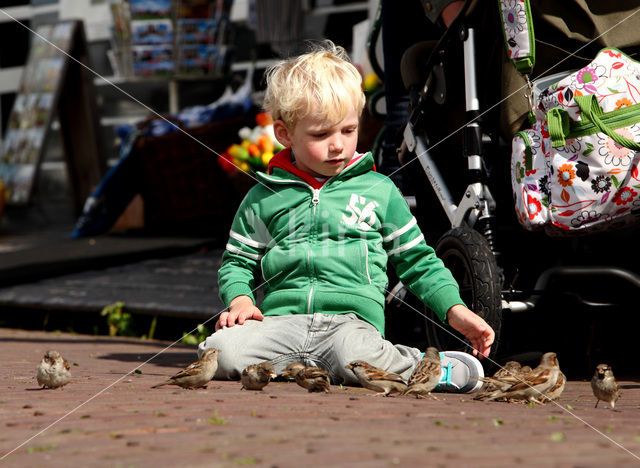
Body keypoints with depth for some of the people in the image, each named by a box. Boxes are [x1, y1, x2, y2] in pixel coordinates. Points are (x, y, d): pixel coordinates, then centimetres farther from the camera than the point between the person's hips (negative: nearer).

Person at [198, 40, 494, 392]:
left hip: (352, 319, -1)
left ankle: (415, 365, -6)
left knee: (356, 358, -38)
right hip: (282, 320, 1)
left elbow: (418, 261, 20)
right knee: (221, 351, -29)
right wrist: (240, 300, -1)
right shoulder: (263, 198, 15)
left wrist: (455, 310, 7)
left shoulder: (379, 191, 15)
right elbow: (238, 262, 21)